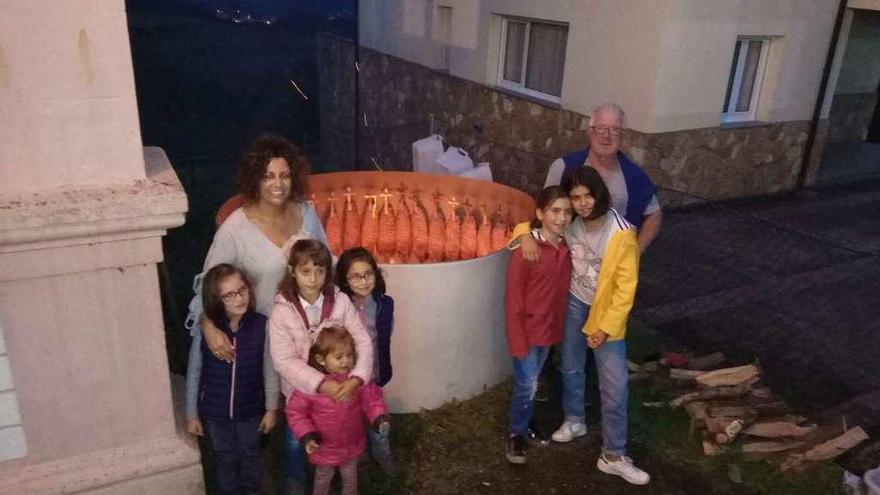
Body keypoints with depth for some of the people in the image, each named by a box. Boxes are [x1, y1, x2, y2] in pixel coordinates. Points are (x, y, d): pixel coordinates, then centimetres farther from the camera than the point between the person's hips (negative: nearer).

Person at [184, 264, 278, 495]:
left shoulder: (261, 325, -19)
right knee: (225, 459, 23)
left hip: (251, 410, 0)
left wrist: (271, 408, -2)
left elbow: (269, 370, -8)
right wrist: (192, 414, 0)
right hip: (215, 411, 0)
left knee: (250, 457, 23)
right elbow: (194, 374, -7)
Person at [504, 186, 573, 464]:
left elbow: (562, 289, 8)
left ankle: (524, 427, 39)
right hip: (527, 329, -6)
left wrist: (558, 326, 8)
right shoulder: (526, 250, -21)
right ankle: (516, 434, 24)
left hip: (549, 327, 6)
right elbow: (513, 299, -18)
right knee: (527, 385, 3)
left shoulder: (566, 246, -3)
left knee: (532, 382, 21)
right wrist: (517, 340, -17)